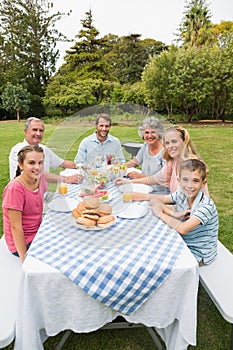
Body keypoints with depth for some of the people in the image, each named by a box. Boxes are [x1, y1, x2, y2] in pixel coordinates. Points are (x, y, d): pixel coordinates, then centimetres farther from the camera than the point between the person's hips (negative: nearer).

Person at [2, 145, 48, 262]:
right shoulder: (15, 188, -24)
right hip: (23, 242, -7)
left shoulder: (40, 178, -5)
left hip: (38, 232, 7)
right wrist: (25, 259, -20)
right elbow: (16, 227, -22)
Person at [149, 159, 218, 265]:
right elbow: (154, 200, -6)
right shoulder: (180, 195, -9)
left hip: (199, 255, -5)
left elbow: (182, 229, -36)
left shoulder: (206, 205, -27)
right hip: (184, 243, 5)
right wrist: (174, 214, -20)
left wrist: (160, 213, -23)